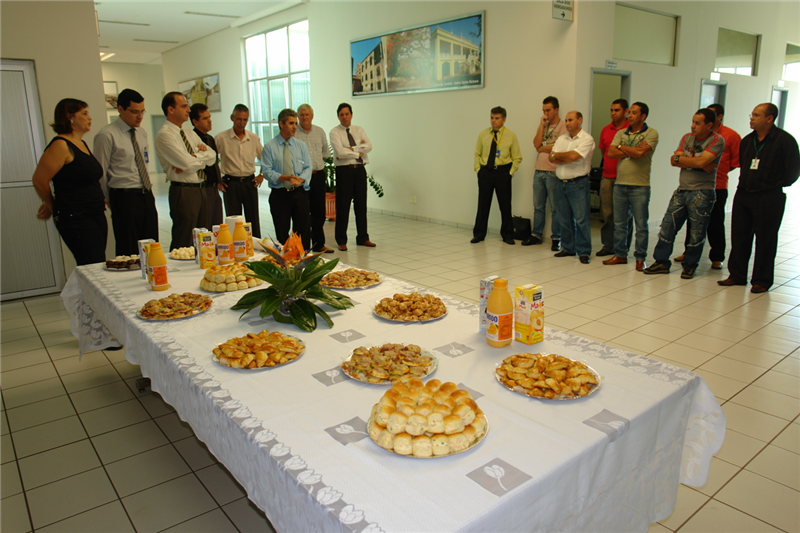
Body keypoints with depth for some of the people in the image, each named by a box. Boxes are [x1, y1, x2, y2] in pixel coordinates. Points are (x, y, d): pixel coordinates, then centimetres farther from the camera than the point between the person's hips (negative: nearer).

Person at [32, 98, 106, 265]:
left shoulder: (82, 144, 16)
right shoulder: (61, 145, -11)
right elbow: (39, 181, -11)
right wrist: (53, 207, 5)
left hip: (96, 215, 9)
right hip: (76, 219, -9)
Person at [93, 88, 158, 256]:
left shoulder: (142, 133, 13)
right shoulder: (106, 135, -9)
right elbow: (99, 173, -5)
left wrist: (148, 191, 13)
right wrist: (111, 200, 2)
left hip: (147, 196, 7)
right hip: (125, 198, -7)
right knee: (128, 253, -3)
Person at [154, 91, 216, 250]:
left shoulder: (191, 135, 16)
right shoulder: (164, 135, -10)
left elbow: (212, 156, 4)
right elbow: (188, 163, -20)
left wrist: (193, 157, -13)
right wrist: (202, 156, -1)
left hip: (201, 189, 8)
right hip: (183, 192, -8)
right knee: (183, 244, -4)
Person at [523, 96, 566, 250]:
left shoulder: (562, 126, -4)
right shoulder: (544, 125, 16)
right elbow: (536, 144, 3)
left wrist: (542, 148, 0)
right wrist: (542, 125, 0)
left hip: (553, 172, -6)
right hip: (539, 170, 6)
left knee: (555, 207, -1)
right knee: (538, 206, 10)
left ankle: (556, 238, 6)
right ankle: (536, 235, 18)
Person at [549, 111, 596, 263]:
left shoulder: (587, 139, -6)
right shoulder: (561, 139, 14)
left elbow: (573, 156, -19)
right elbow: (552, 158, 3)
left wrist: (557, 155, -2)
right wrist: (567, 159, -10)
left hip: (578, 184, -6)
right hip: (561, 183, 6)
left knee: (581, 219, -5)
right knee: (564, 219, 11)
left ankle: (584, 252, 1)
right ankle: (568, 248, 22)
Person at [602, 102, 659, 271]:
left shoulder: (651, 133, -2)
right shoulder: (621, 133, 13)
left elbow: (640, 153, -17)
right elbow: (611, 153, -2)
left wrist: (621, 147, -3)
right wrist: (633, 151, -10)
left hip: (639, 186, -5)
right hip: (620, 184, 5)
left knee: (641, 224, 1)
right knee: (619, 223, 10)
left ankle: (640, 258, 8)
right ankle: (620, 254, 20)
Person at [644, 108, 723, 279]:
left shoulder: (717, 140, -7)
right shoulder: (687, 138, 10)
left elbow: (702, 161, -20)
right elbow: (674, 161, 0)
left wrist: (680, 158, -7)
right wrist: (697, 163, -10)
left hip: (702, 193, -5)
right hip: (681, 190, 5)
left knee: (697, 233, 3)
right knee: (667, 226, 4)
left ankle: (689, 265, 18)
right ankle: (661, 262, 14)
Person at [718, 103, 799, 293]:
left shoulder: (785, 140, -8)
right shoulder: (747, 140, 10)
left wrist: (775, 185, 0)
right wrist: (746, 183, 12)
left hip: (769, 198, -6)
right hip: (743, 195, 6)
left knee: (765, 240, 2)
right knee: (739, 236, 9)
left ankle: (762, 280, 11)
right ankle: (737, 275, 20)